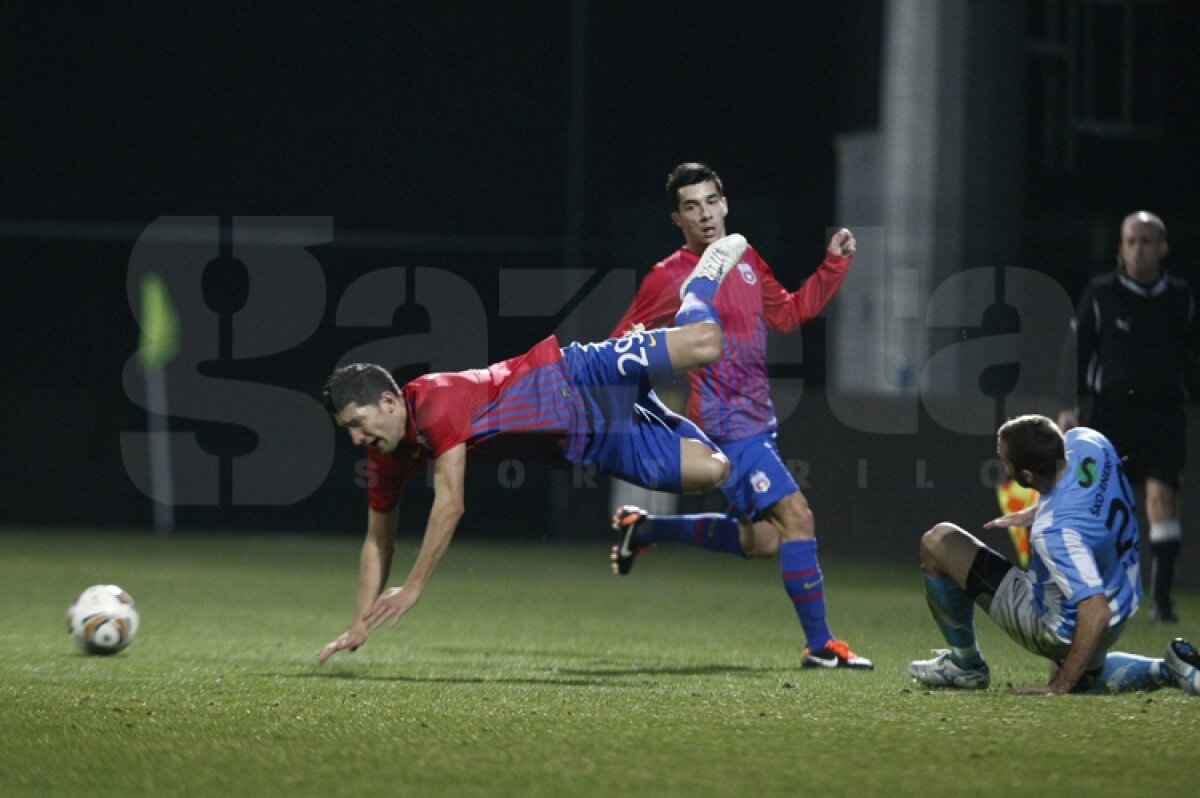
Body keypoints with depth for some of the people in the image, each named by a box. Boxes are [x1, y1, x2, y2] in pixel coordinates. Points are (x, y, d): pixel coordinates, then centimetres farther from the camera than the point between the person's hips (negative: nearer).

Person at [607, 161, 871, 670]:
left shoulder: (747, 260, 10)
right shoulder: (670, 277, -11)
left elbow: (786, 314, 22)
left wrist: (834, 264, 14)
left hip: (758, 421, 8)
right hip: (727, 426, -8)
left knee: (760, 541, 15)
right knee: (795, 515, -17)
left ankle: (644, 529, 30)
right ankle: (819, 646, -12)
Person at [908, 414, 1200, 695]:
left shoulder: (1053, 532, -39)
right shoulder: (1086, 441, -17)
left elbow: (1097, 612, -38)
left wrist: (1060, 686, -29)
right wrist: (1035, 512, 6)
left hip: (1061, 630, -8)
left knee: (938, 542, -5)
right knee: (1082, 677, 41)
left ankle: (965, 665, 12)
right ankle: (1170, 669, 15)